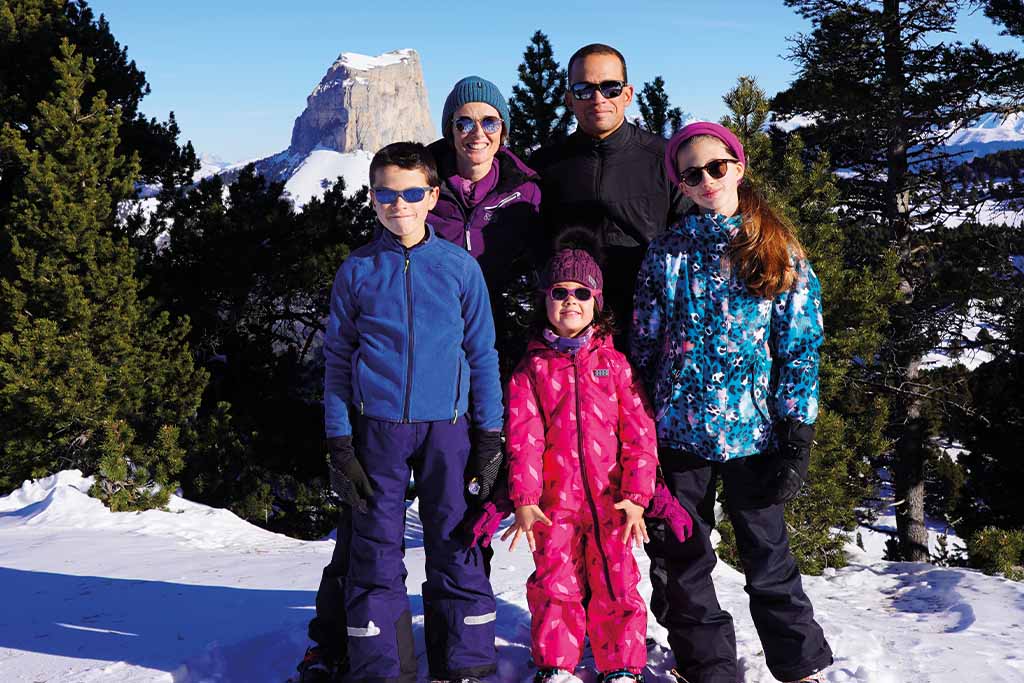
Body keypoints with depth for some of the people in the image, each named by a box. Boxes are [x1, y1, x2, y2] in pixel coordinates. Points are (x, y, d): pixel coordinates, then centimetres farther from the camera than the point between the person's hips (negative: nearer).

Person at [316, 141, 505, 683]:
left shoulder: (460, 266, 4)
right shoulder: (356, 271, 5)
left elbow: (482, 354, 8)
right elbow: (338, 360, 7)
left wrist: (490, 435, 3)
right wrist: (339, 444, 0)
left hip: (447, 426, 0)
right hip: (377, 429, 0)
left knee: (456, 550, 4)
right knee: (375, 554, 4)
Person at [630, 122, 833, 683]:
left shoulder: (780, 252, 0)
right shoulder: (667, 253, 3)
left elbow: (800, 347, -1)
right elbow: (644, 346, 5)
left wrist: (798, 435, -7)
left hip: (753, 431, -1)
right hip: (677, 429, 2)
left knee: (767, 555, 10)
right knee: (681, 560, 9)